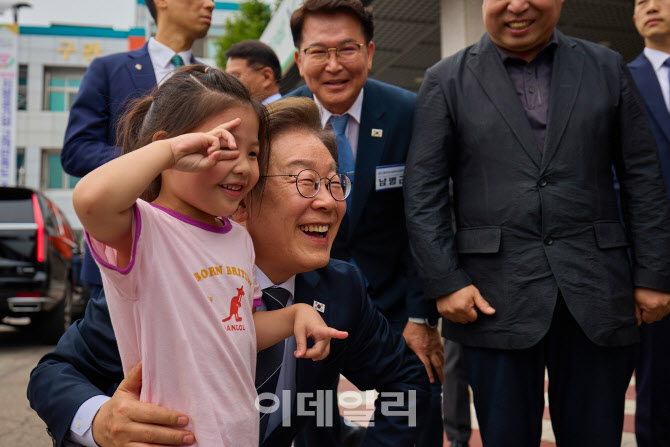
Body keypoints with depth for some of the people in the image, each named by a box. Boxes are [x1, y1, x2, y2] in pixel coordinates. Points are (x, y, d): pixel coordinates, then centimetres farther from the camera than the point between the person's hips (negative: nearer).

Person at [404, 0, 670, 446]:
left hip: (597, 294, 2)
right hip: (495, 298, -1)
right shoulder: (446, 81, 4)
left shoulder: (607, 68, 9)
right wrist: (444, 282, -7)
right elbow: (424, 192, 0)